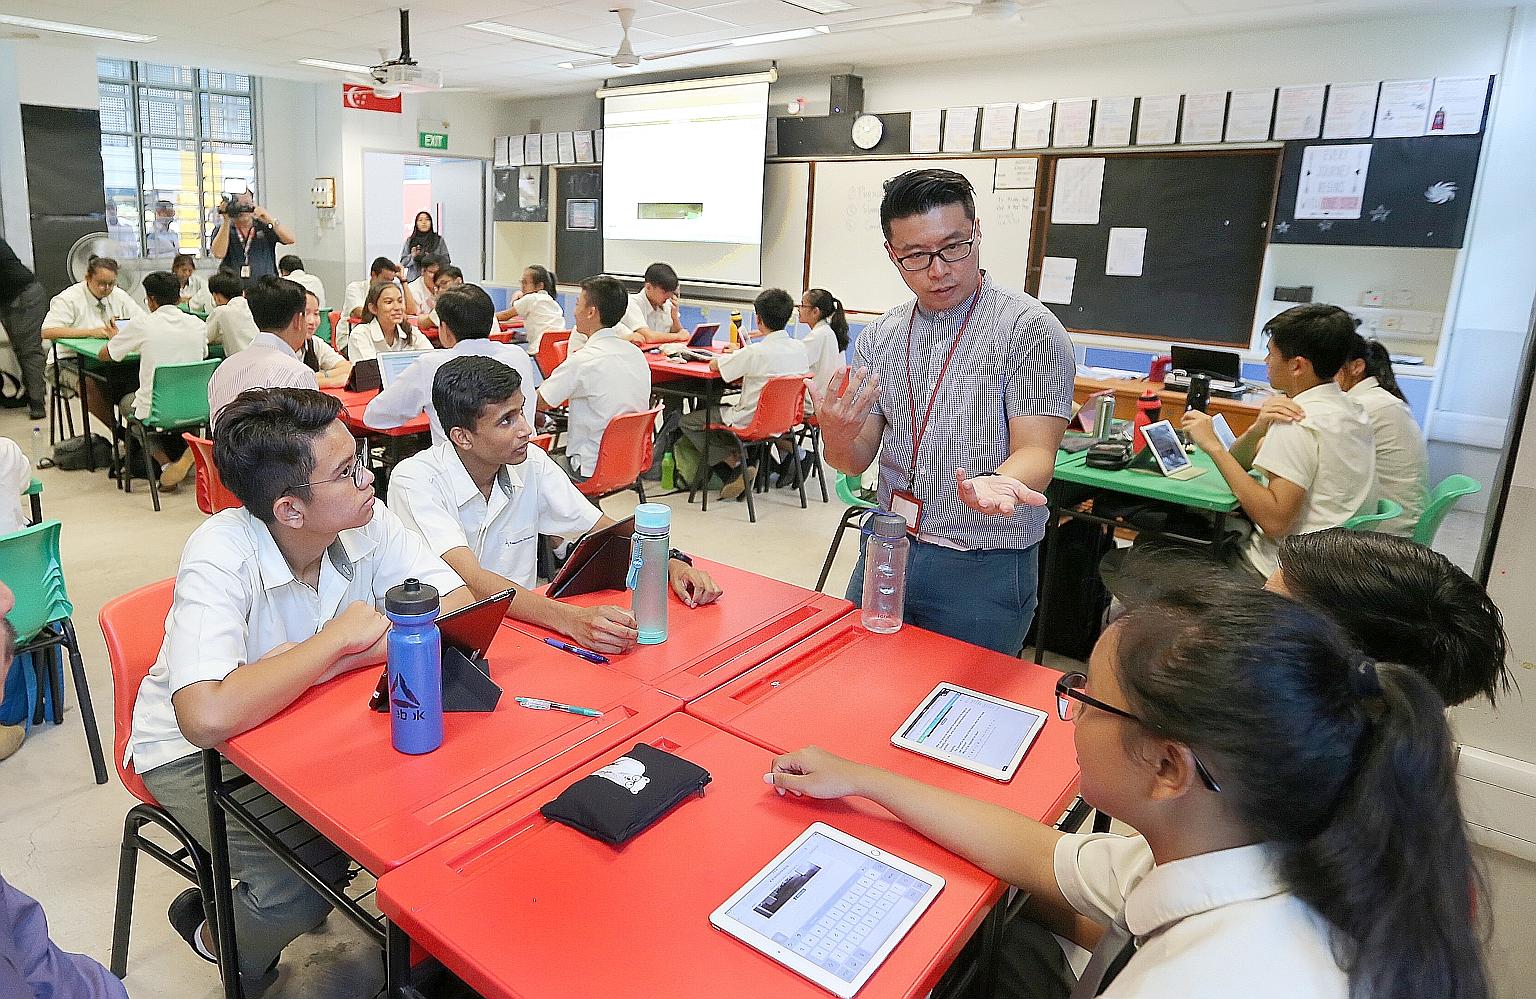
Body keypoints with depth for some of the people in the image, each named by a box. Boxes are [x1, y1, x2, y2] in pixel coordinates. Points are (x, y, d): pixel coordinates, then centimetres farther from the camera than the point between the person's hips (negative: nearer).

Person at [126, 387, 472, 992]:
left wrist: (340, 659, -32)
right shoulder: (221, 555, -32)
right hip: (193, 747, -4)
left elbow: (459, 609, -22)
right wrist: (335, 640, -33)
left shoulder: (368, 523, -17)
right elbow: (208, 716, -44)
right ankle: (214, 934, 15)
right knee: (298, 890, -21)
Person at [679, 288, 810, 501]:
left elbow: (714, 365, -12)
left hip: (752, 422, -8)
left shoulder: (755, 352, -23)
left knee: (687, 422, 8)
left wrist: (731, 356, 9)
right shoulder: (799, 348, -3)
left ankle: (737, 466, -1)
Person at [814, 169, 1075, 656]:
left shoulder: (1028, 328, -12)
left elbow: (1035, 451, -16)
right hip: (887, 551, 5)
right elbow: (856, 461, 2)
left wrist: (998, 484, -40)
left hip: (981, 570, -4)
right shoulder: (878, 338, 3)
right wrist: (837, 437, -22)